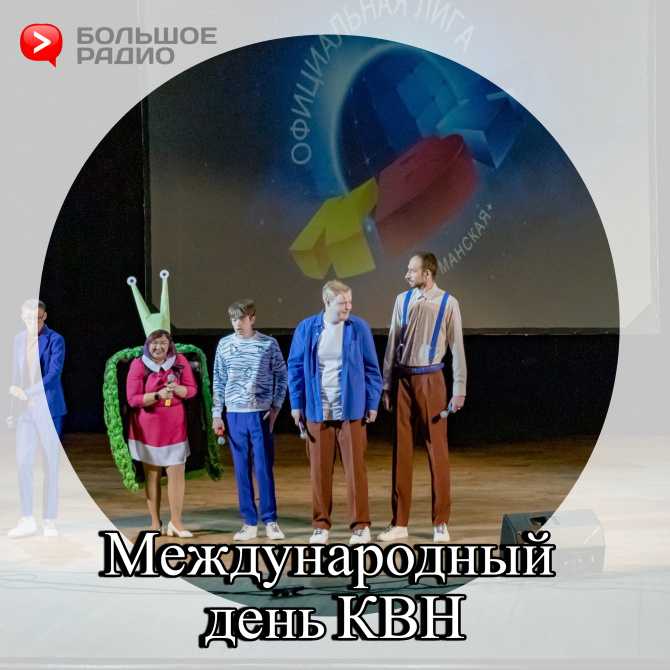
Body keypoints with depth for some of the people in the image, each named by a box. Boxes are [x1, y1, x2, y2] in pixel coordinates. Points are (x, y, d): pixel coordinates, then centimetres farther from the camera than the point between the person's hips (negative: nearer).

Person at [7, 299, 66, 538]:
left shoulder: (55, 340, -5)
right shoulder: (19, 340, 13)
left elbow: (53, 374, -15)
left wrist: (29, 393, -26)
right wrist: (14, 410, 18)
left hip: (49, 409, -4)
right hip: (26, 410, 4)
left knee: (50, 465, 0)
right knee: (23, 461, -4)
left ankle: (49, 521, 7)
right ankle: (27, 520, 4)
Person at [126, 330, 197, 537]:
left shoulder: (179, 361, -2)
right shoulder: (139, 365, -8)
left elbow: (192, 389, 0)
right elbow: (132, 399, -12)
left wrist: (177, 389, -21)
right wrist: (158, 395, -25)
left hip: (174, 426, 1)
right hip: (148, 427, -1)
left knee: (177, 473, -4)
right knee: (152, 474, 7)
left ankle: (176, 522, 5)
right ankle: (155, 523, 14)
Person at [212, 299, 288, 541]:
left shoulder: (268, 344, -1)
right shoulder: (224, 345, 4)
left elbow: (282, 376, 5)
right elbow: (218, 382, 8)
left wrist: (276, 407, -2)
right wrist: (216, 414, 5)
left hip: (261, 415, -2)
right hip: (234, 415, 2)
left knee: (264, 468, -2)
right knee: (241, 470, 5)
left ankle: (270, 521, 6)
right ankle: (249, 523, 11)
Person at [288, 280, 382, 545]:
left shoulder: (359, 328, -1)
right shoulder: (306, 329, 2)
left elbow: (371, 368, 3)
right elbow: (295, 367, 8)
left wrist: (372, 404, 1)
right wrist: (296, 404, 5)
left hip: (351, 411, -1)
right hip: (317, 411, 1)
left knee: (355, 468, 1)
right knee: (320, 470, 7)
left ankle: (361, 525, 9)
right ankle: (321, 525, 17)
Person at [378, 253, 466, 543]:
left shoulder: (447, 303, -4)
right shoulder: (403, 300, 6)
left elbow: (457, 347, -2)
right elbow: (392, 344, 9)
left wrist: (459, 388, -6)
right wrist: (386, 385, 7)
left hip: (430, 380, -3)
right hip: (402, 379, 3)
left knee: (437, 449, 0)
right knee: (401, 449, 5)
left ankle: (441, 523, 9)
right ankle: (399, 523, 12)